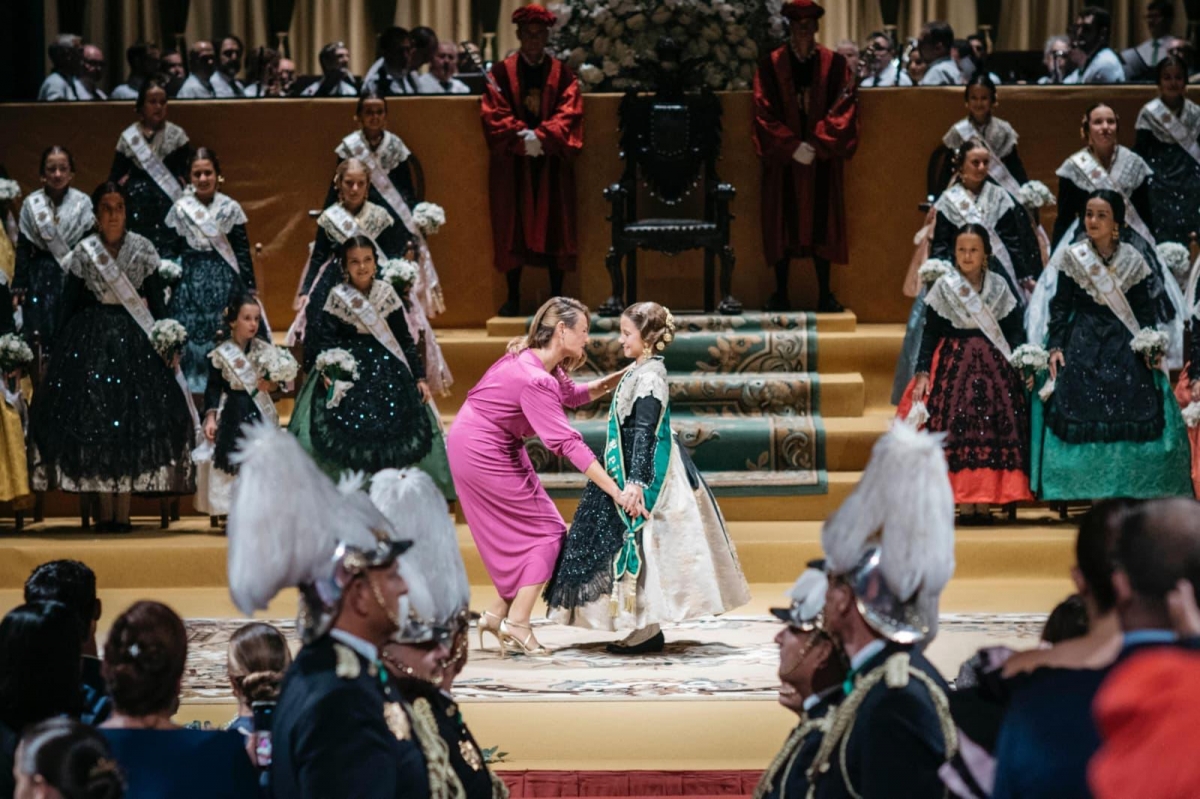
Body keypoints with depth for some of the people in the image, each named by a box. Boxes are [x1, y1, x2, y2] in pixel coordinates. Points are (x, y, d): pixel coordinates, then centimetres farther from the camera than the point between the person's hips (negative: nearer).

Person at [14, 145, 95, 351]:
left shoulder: (82, 203, -2)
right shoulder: (31, 204, 1)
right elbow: (23, 249, 3)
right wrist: (19, 286, -1)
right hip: (40, 276, 1)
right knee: (39, 333, -3)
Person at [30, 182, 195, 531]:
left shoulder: (143, 250, 1)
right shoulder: (84, 251, 1)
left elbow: (156, 300, 5)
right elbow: (69, 303, 5)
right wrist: (61, 343, 2)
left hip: (134, 336, 0)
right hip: (91, 337, 0)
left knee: (133, 418, -2)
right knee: (92, 417, -1)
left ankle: (123, 511, 3)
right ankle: (105, 512, 5)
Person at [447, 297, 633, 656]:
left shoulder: (536, 362, 2)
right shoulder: (535, 380, -27)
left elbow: (573, 394, 20)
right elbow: (568, 444, -30)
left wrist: (619, 378, 4)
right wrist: (616, 491, -31)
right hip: (483, 452, -10)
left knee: (520, 533, 13)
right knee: (545, 531, -5)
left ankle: (499, 613, 17)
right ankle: (517, 623, -4)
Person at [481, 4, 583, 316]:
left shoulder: (562, 73, 8)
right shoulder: (501, 72, 5)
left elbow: (569, 114, -4)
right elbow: (494, 115, -4)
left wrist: (542, 137, -18)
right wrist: (522, 138, -18)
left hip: (552, 164, 1)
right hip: (511, 164, -1)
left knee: (554, 228, 1)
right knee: (513, 229, 1)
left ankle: (557, 298, 7)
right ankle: (513, 298, 7)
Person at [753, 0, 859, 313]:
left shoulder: (835, 64, 5)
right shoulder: (770, 65, 3)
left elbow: (844, 110, -1)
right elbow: (764, 112, -3)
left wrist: (816, 145, -12)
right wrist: (792, 147, -13)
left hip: (822, 159, 0)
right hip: (782, 160, 0)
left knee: (821, 225, 3)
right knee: (782, 226, 1)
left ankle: (825, 295, 9)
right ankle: (780, 295, 7)